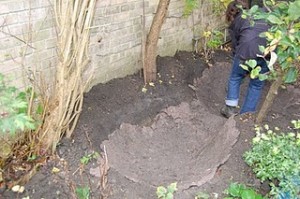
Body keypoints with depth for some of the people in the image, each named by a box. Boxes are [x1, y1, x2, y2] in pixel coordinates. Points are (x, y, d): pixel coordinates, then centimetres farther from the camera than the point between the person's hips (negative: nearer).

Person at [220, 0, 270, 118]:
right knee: (257, 84, 19)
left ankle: (231, 109, 22)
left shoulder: (234, 24, 19)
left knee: (235, 78, 22)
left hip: (248, 49, -3)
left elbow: (236, 46, 17)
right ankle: (246, 114, 23)